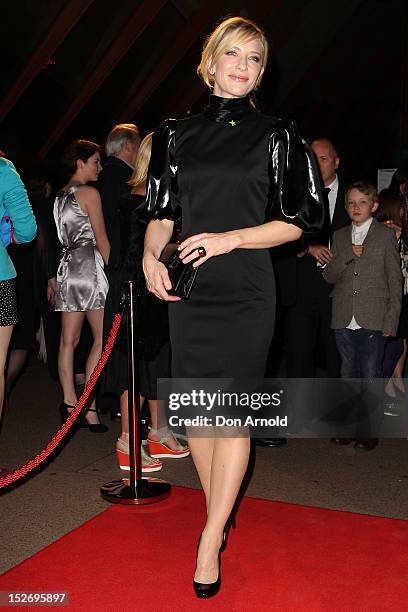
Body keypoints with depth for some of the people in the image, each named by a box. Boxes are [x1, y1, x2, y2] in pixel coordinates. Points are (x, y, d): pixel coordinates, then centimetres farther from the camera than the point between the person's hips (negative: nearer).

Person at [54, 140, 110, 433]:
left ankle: (70, 402, 9)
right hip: (89, 266, -9)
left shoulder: (61, 196, 18)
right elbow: (102, 240, -8)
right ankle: (89, 407, -6)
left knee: (69, 339, 6)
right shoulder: (89, 193, -6)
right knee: (103, 339, -5)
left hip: (67, 266, 9)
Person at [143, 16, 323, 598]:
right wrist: (151, 255, -5)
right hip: (188, 288, 4)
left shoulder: (277, 136, 3)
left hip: (246, 291, -3)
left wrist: (230, 237, -12)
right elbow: (162, 211, 15)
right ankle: (220, 514, 27)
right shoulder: (177, 133, 12)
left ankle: (209, 544, 8)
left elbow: (301, 219, 0)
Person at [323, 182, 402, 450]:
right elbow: (329, 275, 6)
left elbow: (395, 280, -1)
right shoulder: (340, 237, 12)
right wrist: (348, 255, -11)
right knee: (348, 375, 13)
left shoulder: (386, 236, 1)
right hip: (344, 319, 4)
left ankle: (369, 431, 13)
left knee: (371, 376, 1)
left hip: (373, 320, -4)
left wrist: (392, 320, -6)